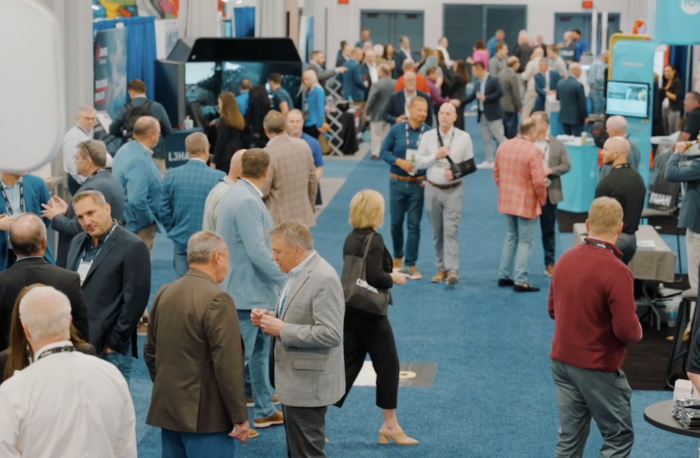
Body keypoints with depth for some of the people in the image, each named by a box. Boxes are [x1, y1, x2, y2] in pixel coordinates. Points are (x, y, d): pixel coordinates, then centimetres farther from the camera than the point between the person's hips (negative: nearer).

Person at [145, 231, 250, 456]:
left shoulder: (165, 293, 7)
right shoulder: (217, 299, -16)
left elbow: (150, 351, 15)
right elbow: (228, 365, -19)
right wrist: (240, 417, -13)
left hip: (168, 410, 8)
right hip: (207, 415, -8)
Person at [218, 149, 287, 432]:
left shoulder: (238, 194, 9)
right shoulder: (247, 201, -23)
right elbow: (257, 251, -26)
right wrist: (286, 280, -16)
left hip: (252, 291, 11)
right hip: (247, 292, -11)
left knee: (260, 351, 19)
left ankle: (264, 411, 29)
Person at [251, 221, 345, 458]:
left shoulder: (323, 279, -22)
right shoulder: (298, 272, 10)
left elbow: (330, 334, -27)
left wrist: (282, 330, -23)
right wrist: (271, 318, 2)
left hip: (309, 383, -10)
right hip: (295, 380, 10)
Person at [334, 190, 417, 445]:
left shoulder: (351, 238, 9)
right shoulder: (373, 239, -17)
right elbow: (375, 277, -25)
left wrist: (387, 275, 9)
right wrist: (393, 278, -8)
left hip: (351, 310, 8)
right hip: (369, 313, -8)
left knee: (349, 365, 13)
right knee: (388, 366, 5)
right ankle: (390, 425, 14)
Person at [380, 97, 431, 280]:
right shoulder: (396, 130, -5)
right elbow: (384, 152, 0)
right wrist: (399, 161, -16)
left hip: (418, 184, -1)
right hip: (397, 182, 1)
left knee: (414, 224, 1)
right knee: (396, 222, 12)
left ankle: (410, 264, 8)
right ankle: (397, 258, 32)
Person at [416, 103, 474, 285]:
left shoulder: (464, 138, -1)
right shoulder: (428, 136, 3)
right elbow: (419, 163, 2)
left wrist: (456, 172, -14)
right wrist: (436, 156, -14)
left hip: (453, 190, -3)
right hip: (432, 189, 3)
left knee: (451, 230, -13)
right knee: (437, 232, 9)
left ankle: (452, 271, -17)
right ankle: (441, 268, 19)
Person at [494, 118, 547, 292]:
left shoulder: (504, 146, 3)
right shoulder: (533, 150, -19)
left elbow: (497, 173, 11)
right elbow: (538, 181, -21)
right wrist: (542, 199, -5)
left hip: (507, 201, 7)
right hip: (527, 203, -7)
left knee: (511, 237, 20)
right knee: (525, 241, 2)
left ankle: (504, 276, 23)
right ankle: (520, 281, 1)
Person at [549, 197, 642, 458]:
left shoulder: (566, 259, 2)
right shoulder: (616, 271, -21)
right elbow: (627, 331, -21)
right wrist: (638, 331, 0)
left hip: (561, 361, 7)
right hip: (598, 368, -7)